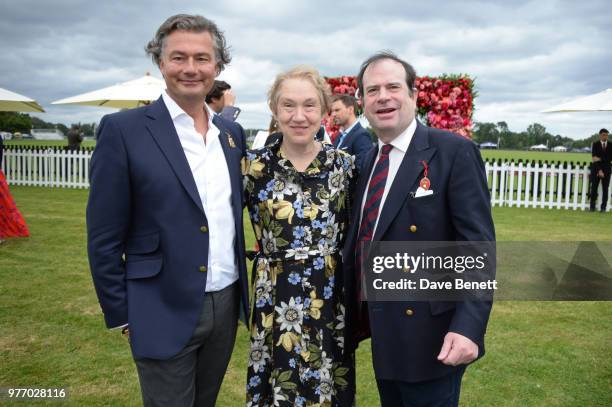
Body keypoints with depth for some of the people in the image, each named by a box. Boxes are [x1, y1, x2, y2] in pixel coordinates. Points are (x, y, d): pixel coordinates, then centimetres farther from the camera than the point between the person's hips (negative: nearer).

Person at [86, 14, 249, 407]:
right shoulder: (124, 129, -11)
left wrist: (240, 291, 11)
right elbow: (104, 238, -9)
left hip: (227, 304, 5)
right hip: (165, 312, -5)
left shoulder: (232, 132, 6)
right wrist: (121, 315, -7)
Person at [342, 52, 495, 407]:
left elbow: (479, 246, -18)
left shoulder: (455, 152, -13)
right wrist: (358, 313, 14)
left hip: (430, 339, -7)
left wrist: (468, 327, -26)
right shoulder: (372, 159, 9)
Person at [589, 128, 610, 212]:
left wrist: (600, 159, -17)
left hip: (606, 170, 1)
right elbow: (594, 158, -7)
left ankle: (603, 207, 7)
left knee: (605, 189, 1)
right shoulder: (595, 145, 1)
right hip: (596, 169, -1)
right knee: (594, 188, -1)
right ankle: (592, 207, 6)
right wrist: (599, 170, -15)